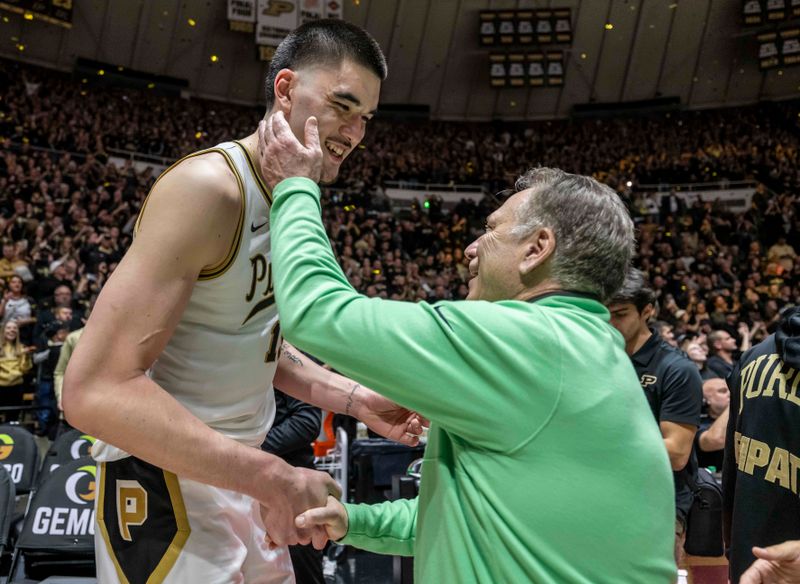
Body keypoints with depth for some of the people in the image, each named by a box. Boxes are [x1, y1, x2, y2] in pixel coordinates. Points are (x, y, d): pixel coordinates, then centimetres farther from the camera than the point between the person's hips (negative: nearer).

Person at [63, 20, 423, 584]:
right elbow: (96, 390, -29)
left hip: (239, 469, 9)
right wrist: (275, 478, -29)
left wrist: (356, 399, 3)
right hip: (165, 480, -9)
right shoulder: (209, 185, -23)